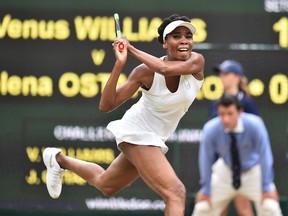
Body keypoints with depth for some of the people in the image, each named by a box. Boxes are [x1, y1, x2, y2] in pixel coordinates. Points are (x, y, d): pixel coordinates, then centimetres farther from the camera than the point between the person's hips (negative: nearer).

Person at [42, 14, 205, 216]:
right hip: (137, 133, -6)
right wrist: (120, 64, -32)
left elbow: (166, 69, -38)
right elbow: (106, 105, -22)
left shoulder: (196, 62, -16)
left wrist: (132, 48, -28)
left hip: (156, 139, 6)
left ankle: (59, 159, 51)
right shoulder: (145, 72, -22)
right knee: (176, 193, -25)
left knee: (105, 185, 28)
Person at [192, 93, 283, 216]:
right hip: (227, 172, 2)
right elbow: (206, 159, -12)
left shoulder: (254, 125, -30)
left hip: (254, 171, -2)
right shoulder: (210, 130, -25)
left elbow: (264, 155, -22)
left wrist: (267, 187, -19)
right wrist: (205, 190, -6)